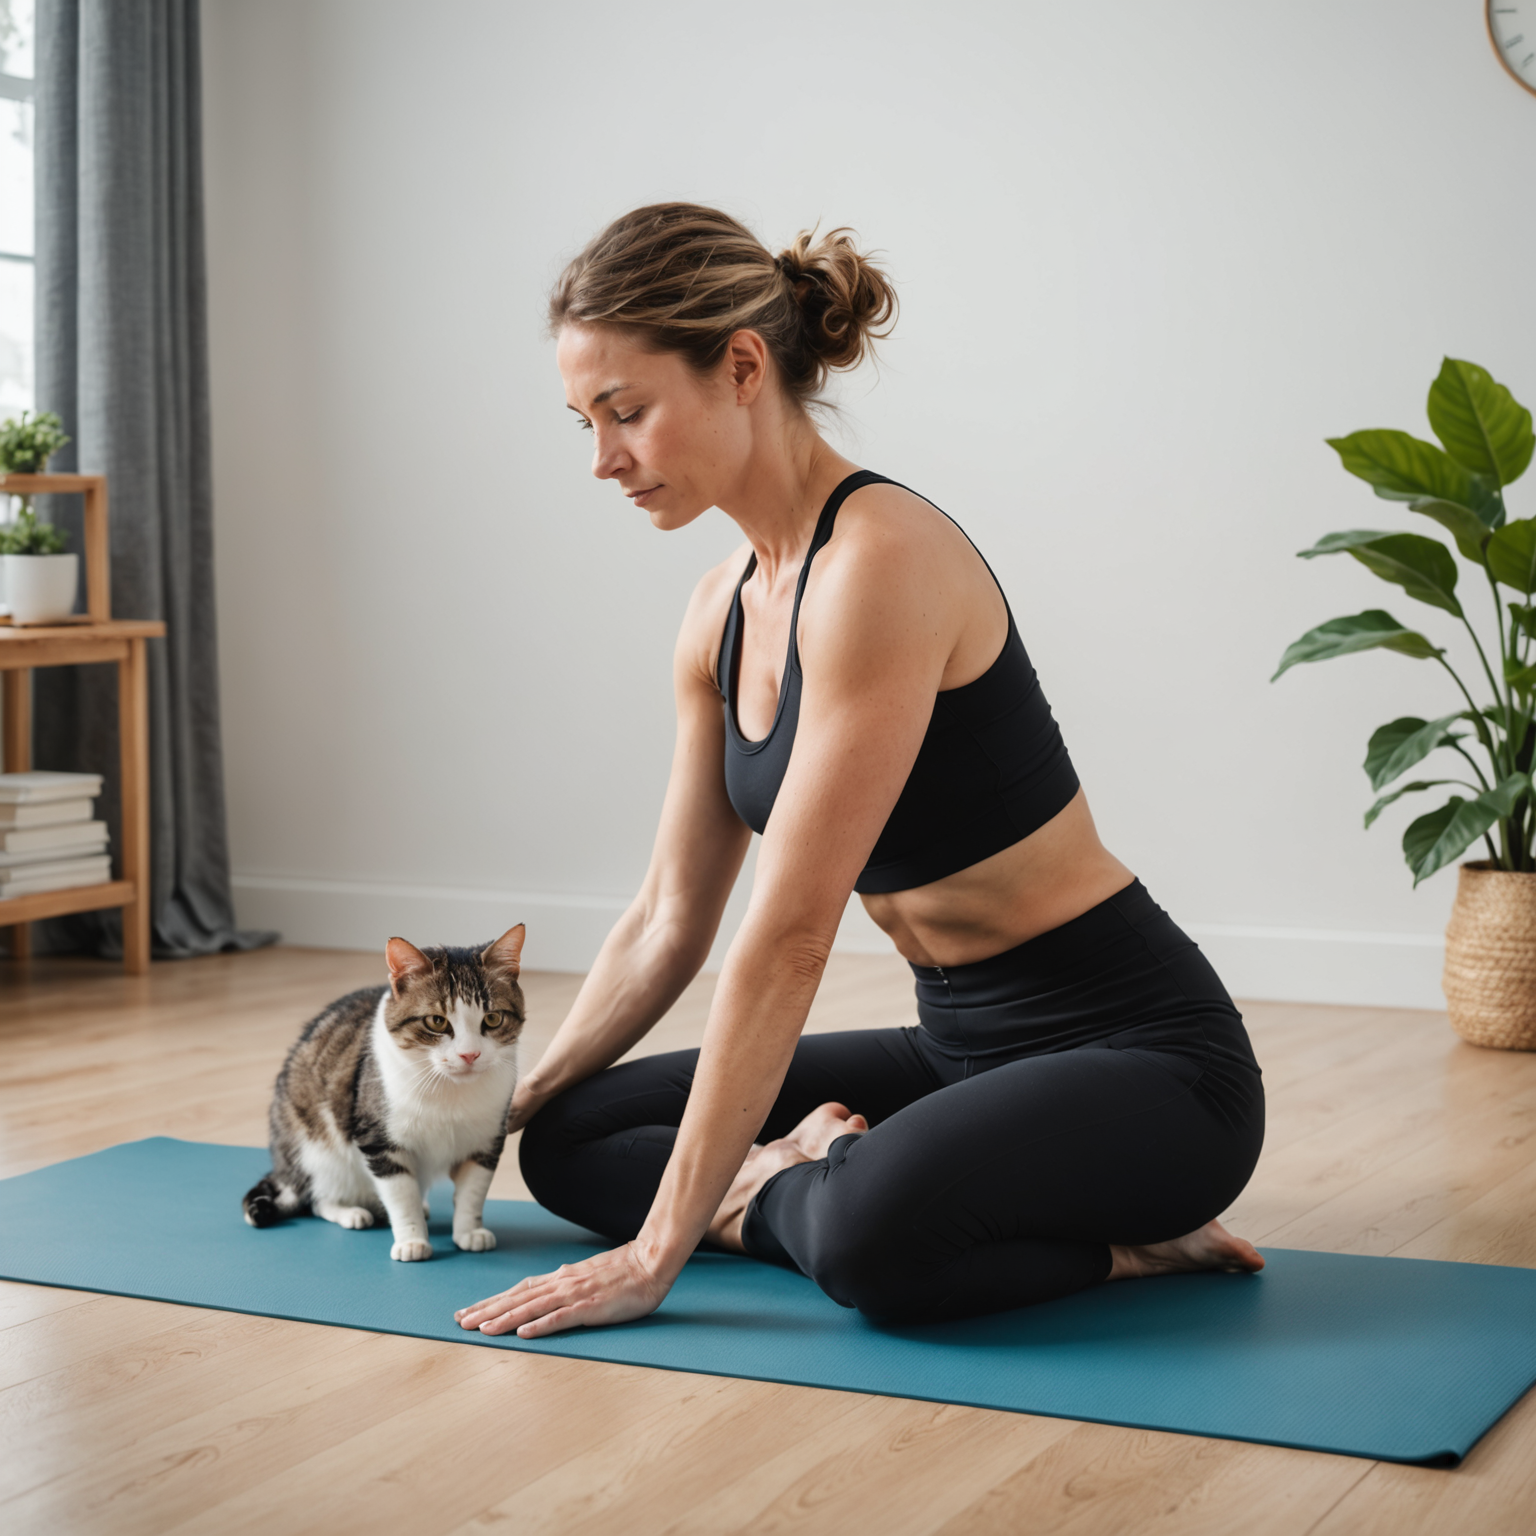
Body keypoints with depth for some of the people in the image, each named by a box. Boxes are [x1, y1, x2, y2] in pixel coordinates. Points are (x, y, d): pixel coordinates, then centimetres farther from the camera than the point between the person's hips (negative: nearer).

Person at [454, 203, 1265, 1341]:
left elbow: (786, 938, -25)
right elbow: (670, 921, 12)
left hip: (1142, 1056, -8)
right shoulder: (725, 613, 5)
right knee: (570, 1140, 8)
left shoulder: (880, 563, -24)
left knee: (874, 1234, -38)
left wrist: (657, 1250, -22)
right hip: (964, 1045, 9)